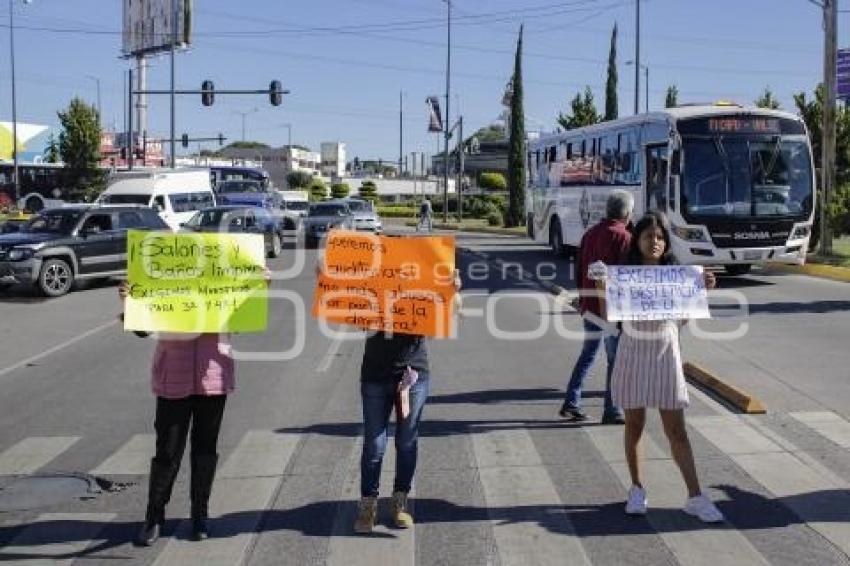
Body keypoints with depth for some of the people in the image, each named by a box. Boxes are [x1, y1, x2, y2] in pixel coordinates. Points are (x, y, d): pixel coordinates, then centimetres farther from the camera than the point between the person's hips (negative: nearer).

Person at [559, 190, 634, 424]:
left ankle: (571, 403, 15)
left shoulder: (591, 234, 12)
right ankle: (611, 411, 5)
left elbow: (580, 270, 16)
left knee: (587, 354, 17)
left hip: (589, 305, 8)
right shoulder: (623, 237, -12)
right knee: (616, 359, 1)